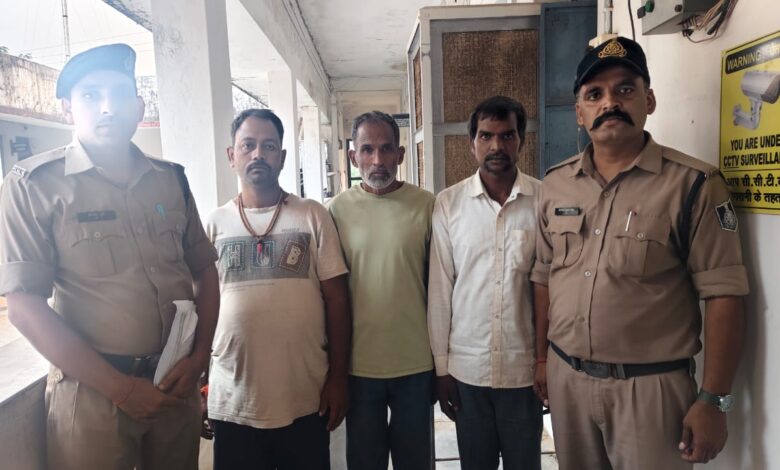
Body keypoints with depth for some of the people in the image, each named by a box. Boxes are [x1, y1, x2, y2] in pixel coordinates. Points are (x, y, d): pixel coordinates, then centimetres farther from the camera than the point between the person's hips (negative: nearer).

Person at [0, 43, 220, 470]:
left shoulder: (171, 180, 4)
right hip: (92, 393, -4)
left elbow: (204, 271, 9)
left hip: (176, 384, 4)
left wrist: (198, 358, -2)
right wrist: (120, 387, -13)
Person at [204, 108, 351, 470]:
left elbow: (336, 299, -1)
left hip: (306, 399, 0)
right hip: (233, 402, 1)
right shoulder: (214, 224, 2)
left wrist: (338, 377, -3)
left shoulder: (313, 216, -1)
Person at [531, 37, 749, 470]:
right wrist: (541, 358, 10)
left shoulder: (694, 183, -10)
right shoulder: (555, 183, 3)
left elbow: (722, 295, -11)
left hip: (650, 385, -4)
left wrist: (714, 400, -12)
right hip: (565, 377, 5)